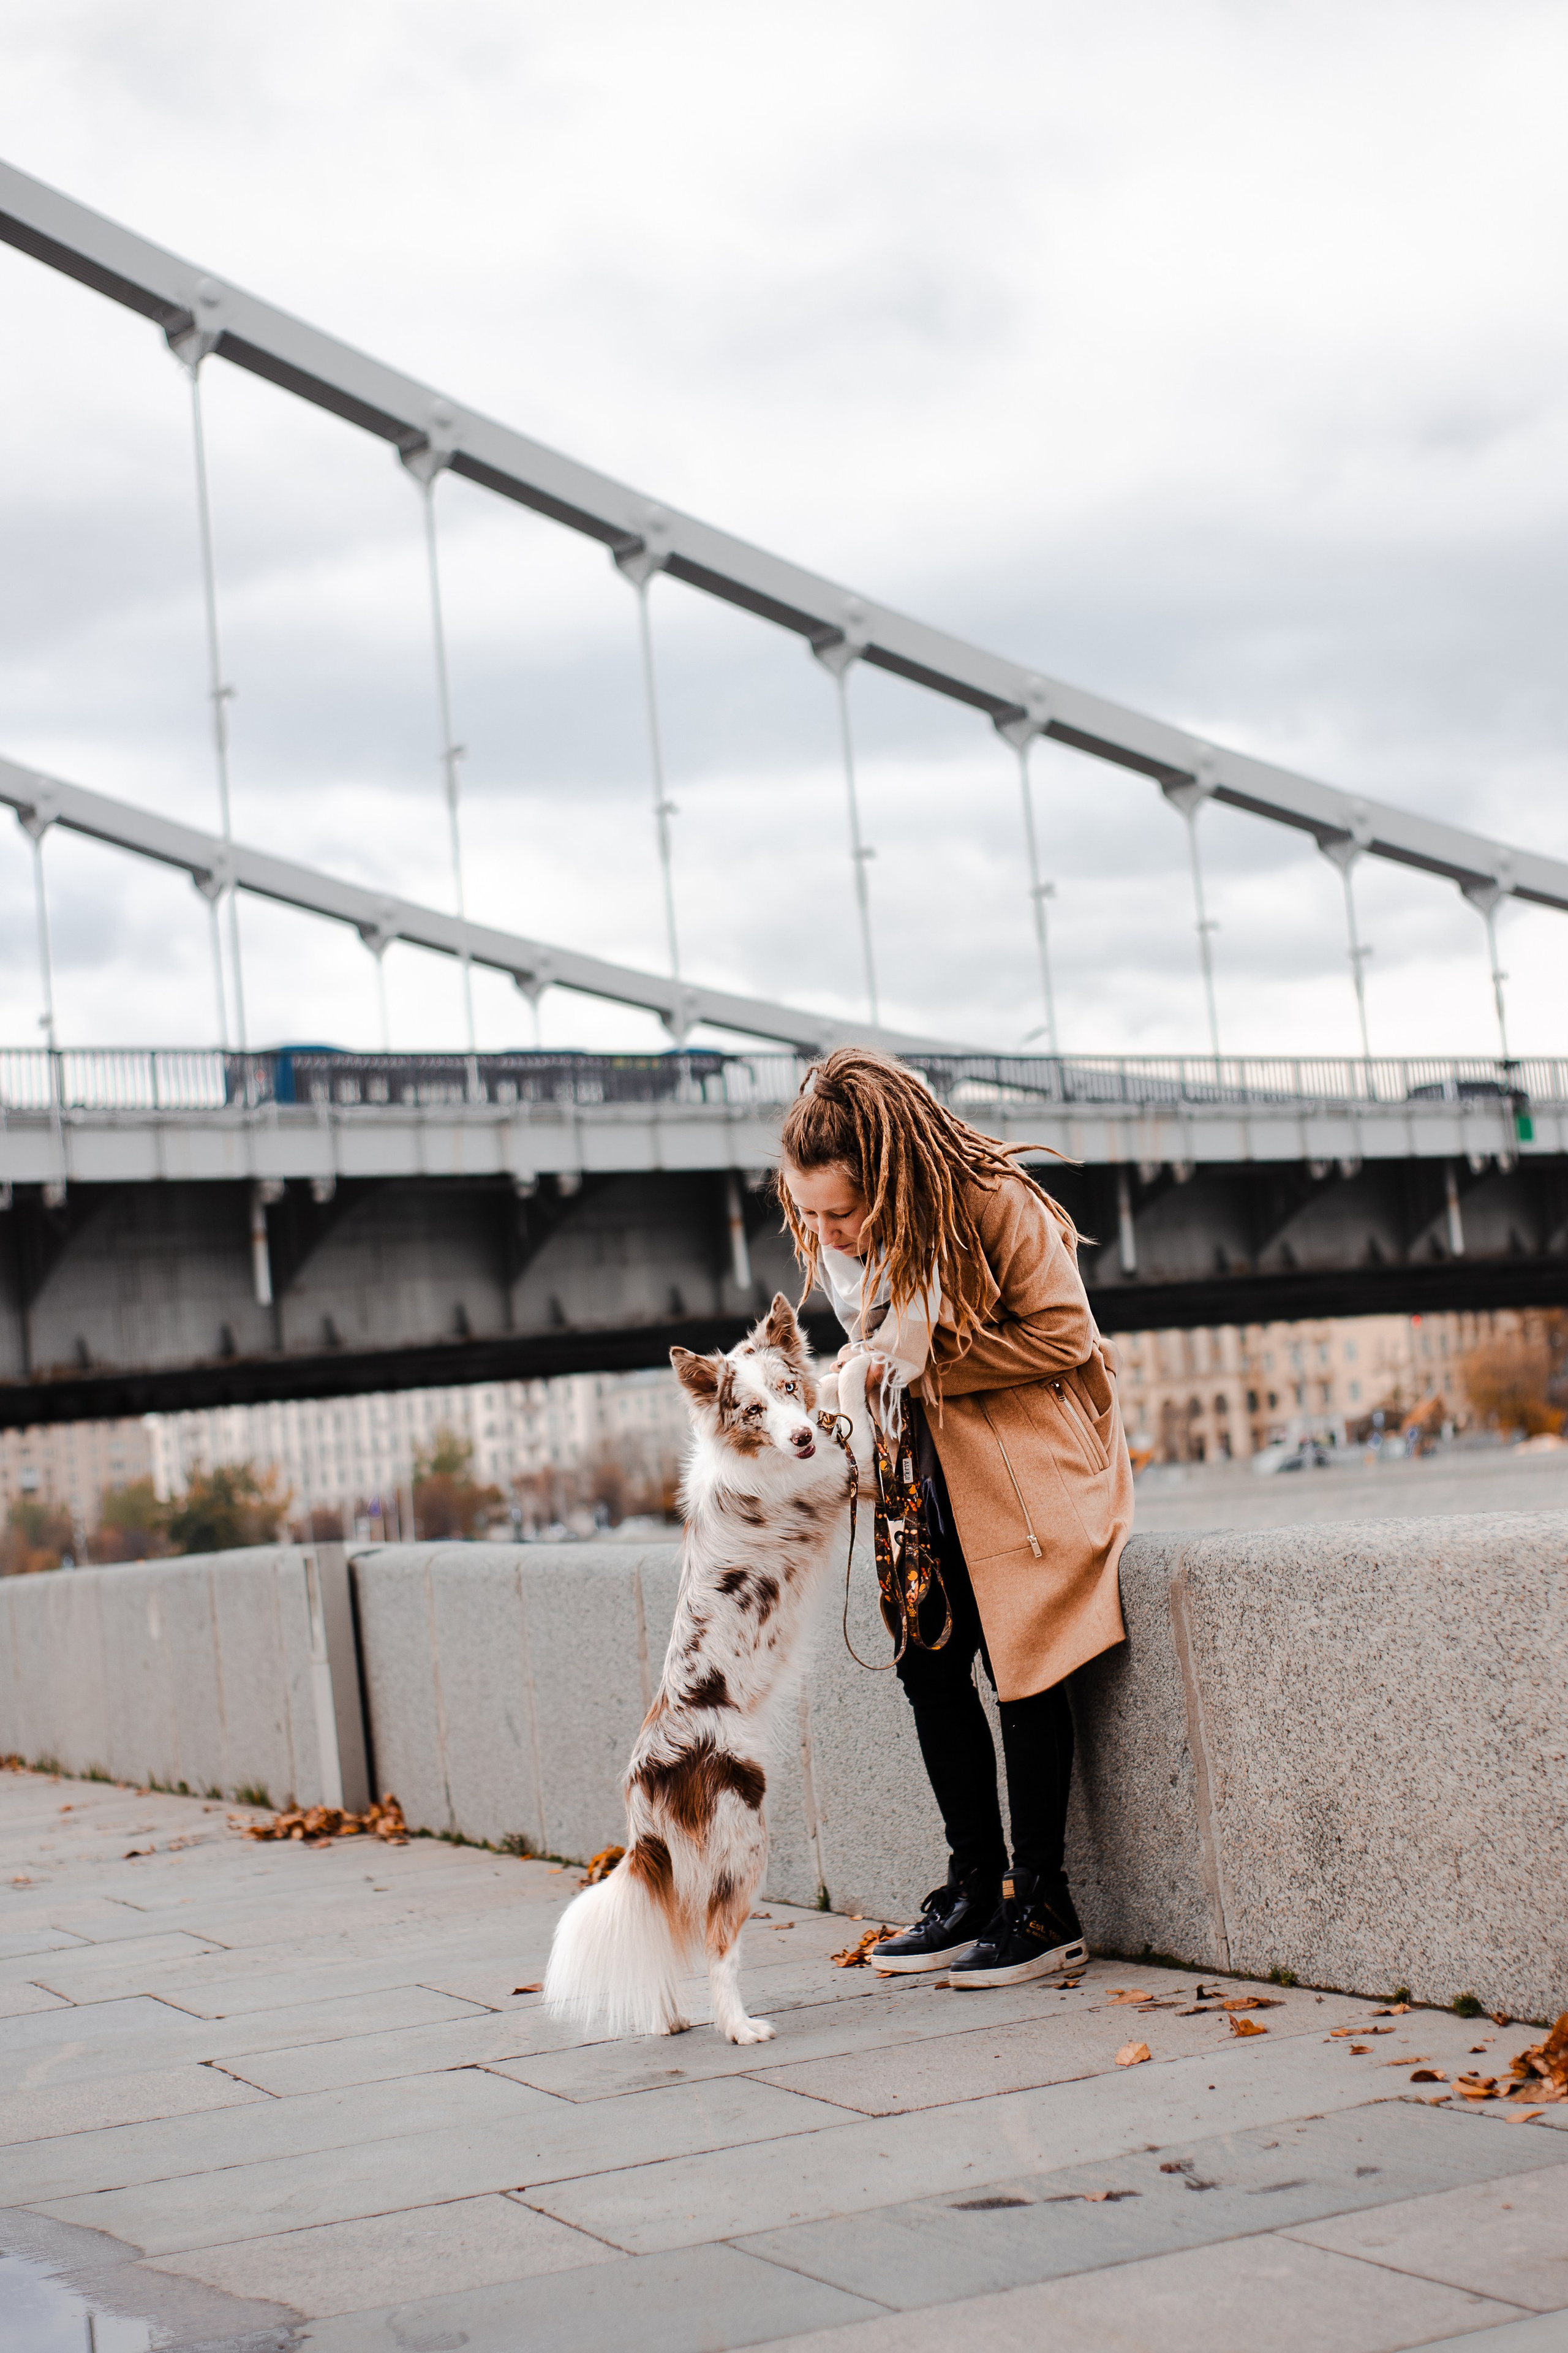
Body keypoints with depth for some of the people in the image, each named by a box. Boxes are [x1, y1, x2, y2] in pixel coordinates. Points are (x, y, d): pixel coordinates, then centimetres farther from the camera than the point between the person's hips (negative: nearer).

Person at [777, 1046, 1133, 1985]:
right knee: (930, 1664, 3)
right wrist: (860, 1381, -9)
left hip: (1032, 1458, -7)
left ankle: (1042, 1905, 3)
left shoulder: (995, 1202, -24)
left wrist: (920, 1368, -21)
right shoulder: (837, 1236, -3)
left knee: (1023, 1665, -7)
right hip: (941, 1473, 7)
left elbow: (1061, 1336, -18)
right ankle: (977, 1887, 15)